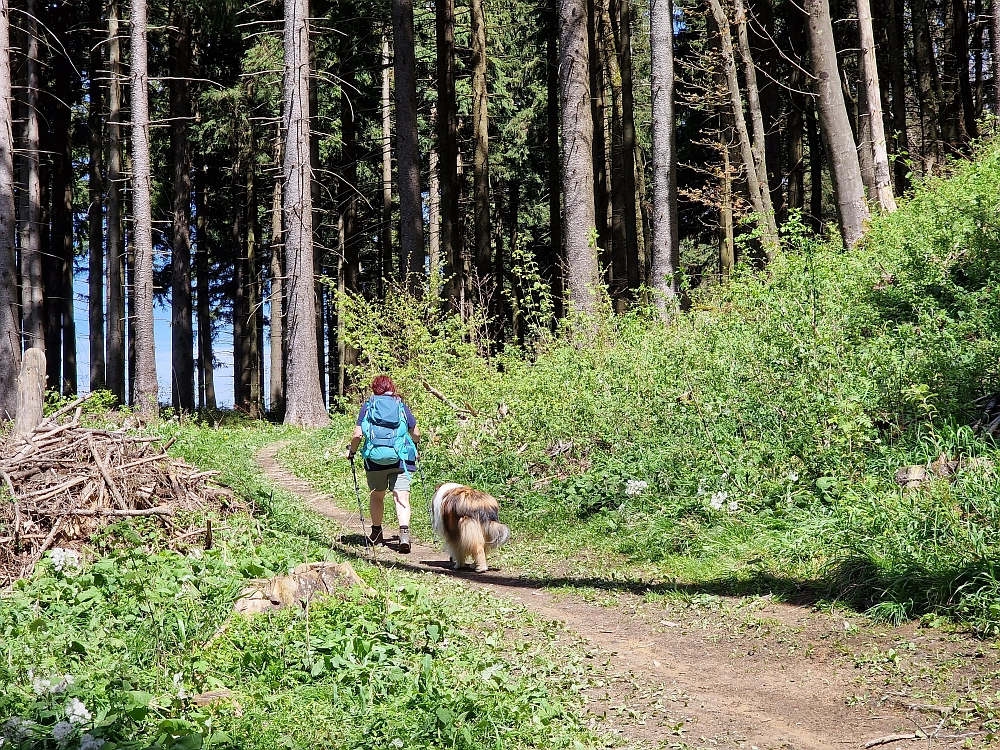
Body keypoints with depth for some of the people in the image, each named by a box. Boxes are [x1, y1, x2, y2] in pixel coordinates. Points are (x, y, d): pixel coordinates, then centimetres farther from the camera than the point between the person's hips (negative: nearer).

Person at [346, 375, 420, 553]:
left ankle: (376, 533, 27)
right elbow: (416, 433, 9)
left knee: (376, 496, 18)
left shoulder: (368, 406, 4)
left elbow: (358, 434, -2)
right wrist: (413, 444, 31)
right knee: (402, 498, -4)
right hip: (400, 459, 0)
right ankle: (404, 532, -23)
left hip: (374, 458, 0)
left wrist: (351, 450, 15)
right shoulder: (401, 406, 7)